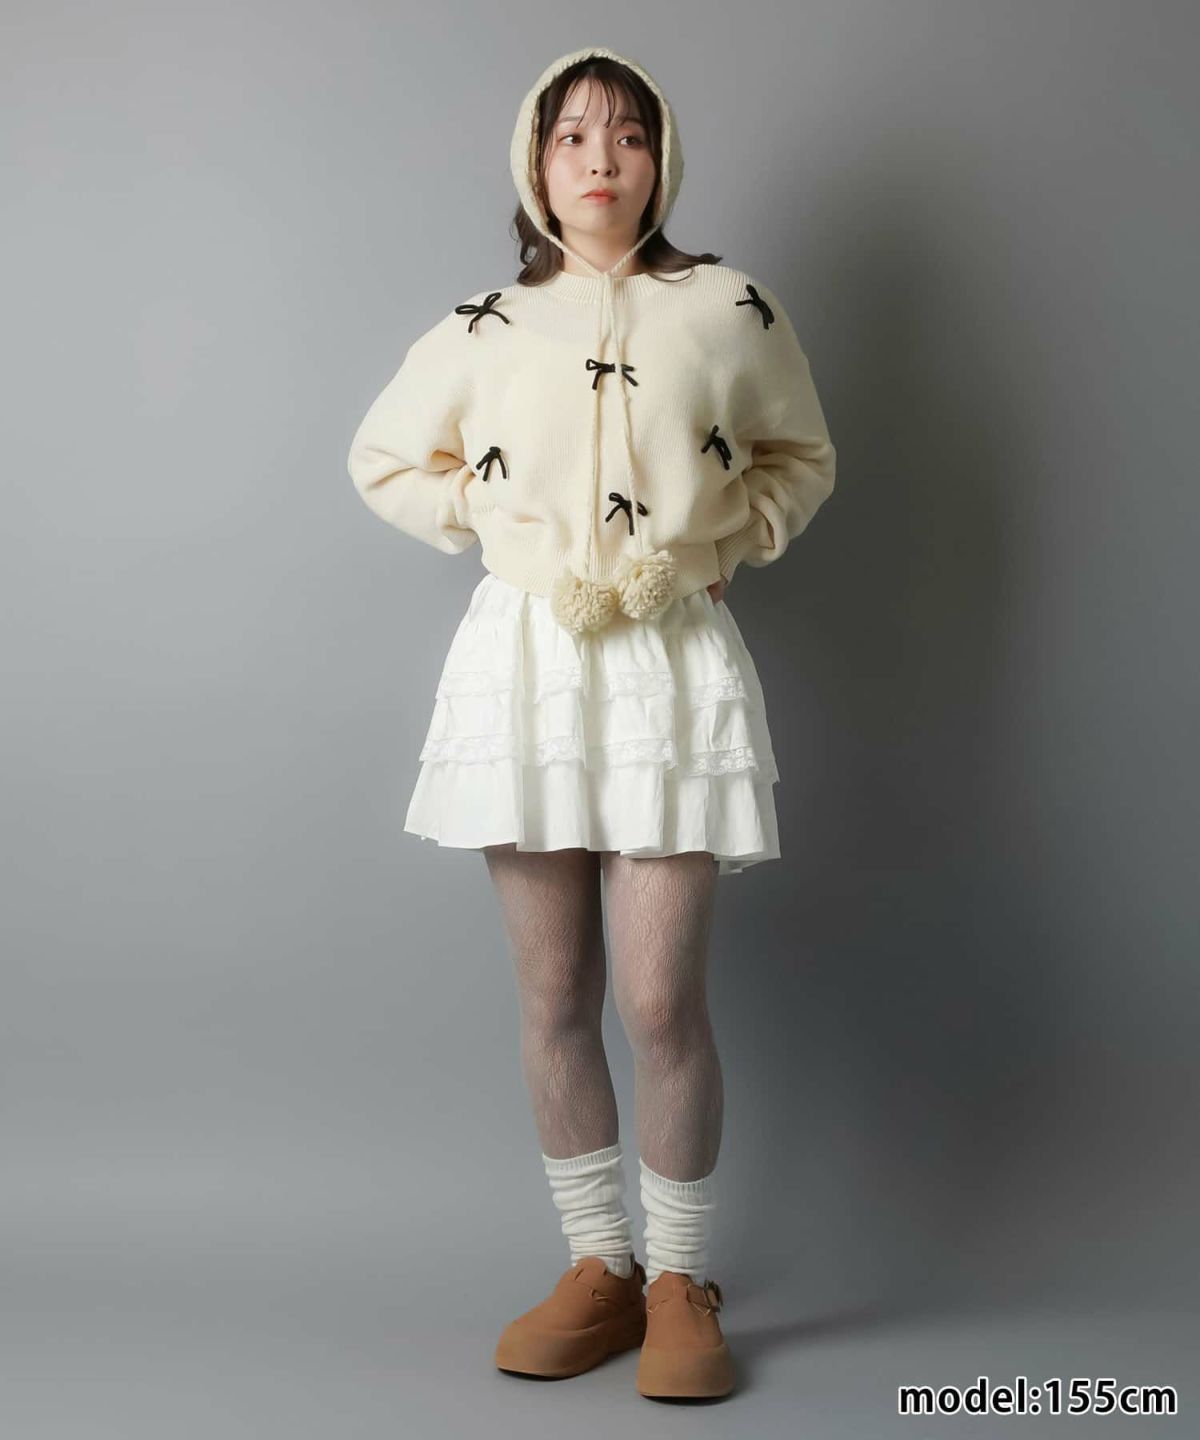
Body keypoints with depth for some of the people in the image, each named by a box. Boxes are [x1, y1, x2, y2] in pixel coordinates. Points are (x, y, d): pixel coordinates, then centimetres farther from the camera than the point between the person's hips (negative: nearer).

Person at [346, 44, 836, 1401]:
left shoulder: (733, 310, 4)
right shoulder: (482, 327, 7)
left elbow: (802, 461, 16)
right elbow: (382, 460, 19)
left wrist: (698, 550, 1)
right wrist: (507, 531, 4)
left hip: (673, 664, -2)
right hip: (522, 657, 2)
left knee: (661, 999, -5)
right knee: (554, 996, 6)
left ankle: (682, 1282, 14)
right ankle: (599, 1263, 21)